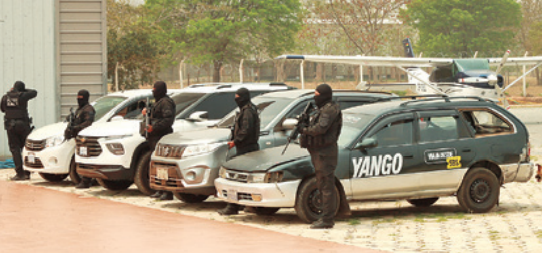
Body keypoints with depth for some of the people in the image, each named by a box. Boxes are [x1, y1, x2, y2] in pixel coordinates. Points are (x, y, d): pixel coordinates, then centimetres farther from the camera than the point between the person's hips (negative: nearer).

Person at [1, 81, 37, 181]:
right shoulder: (22, 96, -6)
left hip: (10, 125, 2)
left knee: (15, 149, 3)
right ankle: (27, 173, 4)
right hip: (22, 124, -2)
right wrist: (24, 90, 15)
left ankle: (20, 173, -4)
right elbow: (34, 92, 8)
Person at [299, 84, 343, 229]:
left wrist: (305, 130, -13)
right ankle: (326, 217, 21)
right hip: (318, 152, 11)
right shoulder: (323, 109, 20)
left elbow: (321, 128, -25)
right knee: (322, 185, 15)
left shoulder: (330, 109, -13)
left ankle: (327, 220, -9)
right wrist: (305, 126, 4)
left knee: (327, 186, -9)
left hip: (325, 152, -11)